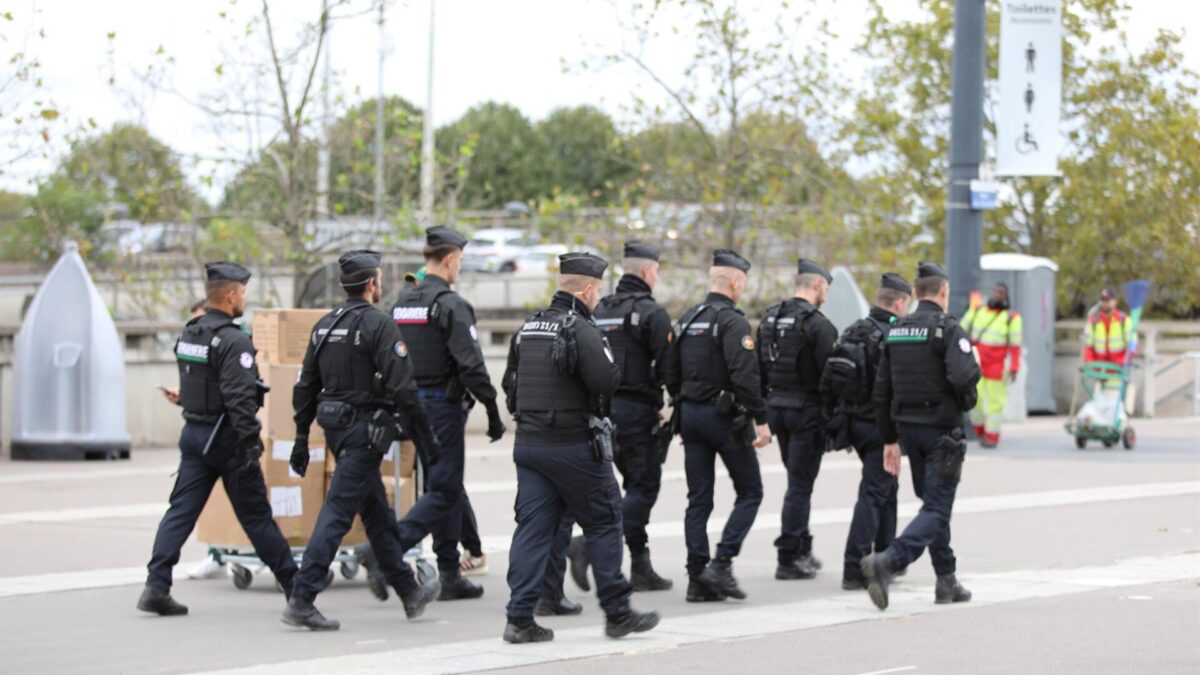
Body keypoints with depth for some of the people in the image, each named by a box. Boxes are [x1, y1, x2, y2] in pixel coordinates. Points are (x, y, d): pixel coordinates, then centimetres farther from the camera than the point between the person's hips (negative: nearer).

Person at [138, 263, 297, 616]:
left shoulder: (188, 335, 10)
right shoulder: (233, 341, -16)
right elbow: (239, 398, -23)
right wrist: (251, 443, -22)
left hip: (194, 434, 7)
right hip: (225, 438, -7)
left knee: (180, 512, 2)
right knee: (256, 515, 3)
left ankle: (156, 587, -7)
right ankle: (293, 585, 15)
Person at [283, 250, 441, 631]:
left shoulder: (324, 326, 11)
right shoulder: (378, 324, -13)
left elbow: (305, 387, 13)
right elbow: (401, 387, -17)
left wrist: (301, 440, 17)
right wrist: (425, 436, -10)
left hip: (335, 428, 9)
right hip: (366, 429, -9)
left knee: (378, 514, 18)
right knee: (337, 513, -10)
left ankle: (409, 593, 29)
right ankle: (302, 599, -15)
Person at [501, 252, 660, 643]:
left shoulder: (528, 328, 11)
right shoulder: (580, 329, -14)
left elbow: (509, 382, 17)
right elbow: (607, 382, -21)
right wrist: (612, 363, 0)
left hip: (528, 444, 7)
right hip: (574, 446, -7)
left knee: (533, 527, 5)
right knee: (603, 523, 5)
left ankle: (520, 618, -1)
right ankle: (617, 614, 10)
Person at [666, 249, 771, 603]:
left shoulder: (686, 320, 12)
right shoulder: (732, 322, -13)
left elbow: (671, 374, 16)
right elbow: (745, 377, -22)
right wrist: (761, 421, -19)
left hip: (690, 415, 7)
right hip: (724, 415, -7)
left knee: (699, 499, 7)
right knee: (750, 491, 4)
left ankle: (697, 578, 4)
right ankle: (721, 564, -8)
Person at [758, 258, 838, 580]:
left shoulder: (769, 319, 10)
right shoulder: (818, 324, -15)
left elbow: (758, 368, 14)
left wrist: (765, 408, 18)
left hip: (776, 407, 8)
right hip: (807, 409, -7)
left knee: (799, 481, 19)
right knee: (800, 485, -3)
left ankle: (802, 550, 25)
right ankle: (789, 559, -3)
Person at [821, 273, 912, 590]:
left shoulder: (851, 334, 9)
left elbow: (826, 383, 12)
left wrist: (837, 420, 18)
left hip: (853, 423, 8)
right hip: (880, 426, -8)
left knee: (887, 486, 23)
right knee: (873, 494, -6)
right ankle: (855, 569, -11)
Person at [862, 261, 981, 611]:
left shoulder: (896, 331, 9)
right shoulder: (947, 329, -12)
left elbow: (882, 390, 10)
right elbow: (963, 376, -27)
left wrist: (889, 440, 15)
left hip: (908, 426, 7)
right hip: (941, 428, -7)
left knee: (933, 502, 18)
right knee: (937, 508, -7)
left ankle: (946, 581, 19)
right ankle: (887, 561, -27)